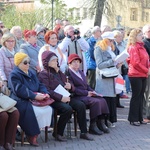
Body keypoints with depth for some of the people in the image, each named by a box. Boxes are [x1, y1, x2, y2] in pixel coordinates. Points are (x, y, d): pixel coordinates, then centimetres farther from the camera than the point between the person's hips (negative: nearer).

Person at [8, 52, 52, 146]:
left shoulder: (31, 74, 21)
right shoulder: (14, 75, -6)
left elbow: (40, 85, 17)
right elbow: (20, 90, -18)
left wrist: (45, 93, -6)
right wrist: (34, 96, -26)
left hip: (34, 100, 7)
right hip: (21, 101, -7)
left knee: (48, 109, -14)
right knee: (32, 111, -32)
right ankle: (32, 136, -17)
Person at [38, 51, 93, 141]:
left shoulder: (59, 72, 24)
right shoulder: (44, 74, -3)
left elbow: (68, 85, 30)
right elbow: (47, 91, -17)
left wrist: (70, 86, 3)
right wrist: (61, 98, -24)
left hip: (64, 98, 8)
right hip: (53, 100, -8)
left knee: (81, 105, -13)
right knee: (68, 109, -31)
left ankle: (83, 132, -10)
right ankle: (58, 133, -14)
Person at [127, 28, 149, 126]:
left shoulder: (141, 47, 15)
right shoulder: (133, 48, -13)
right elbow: (136, 63, -19)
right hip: (136, 75, -9)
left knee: (141, 96, 12)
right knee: (136, 97, -2)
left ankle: (139, 118, 20)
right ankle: (133, 119, 6)